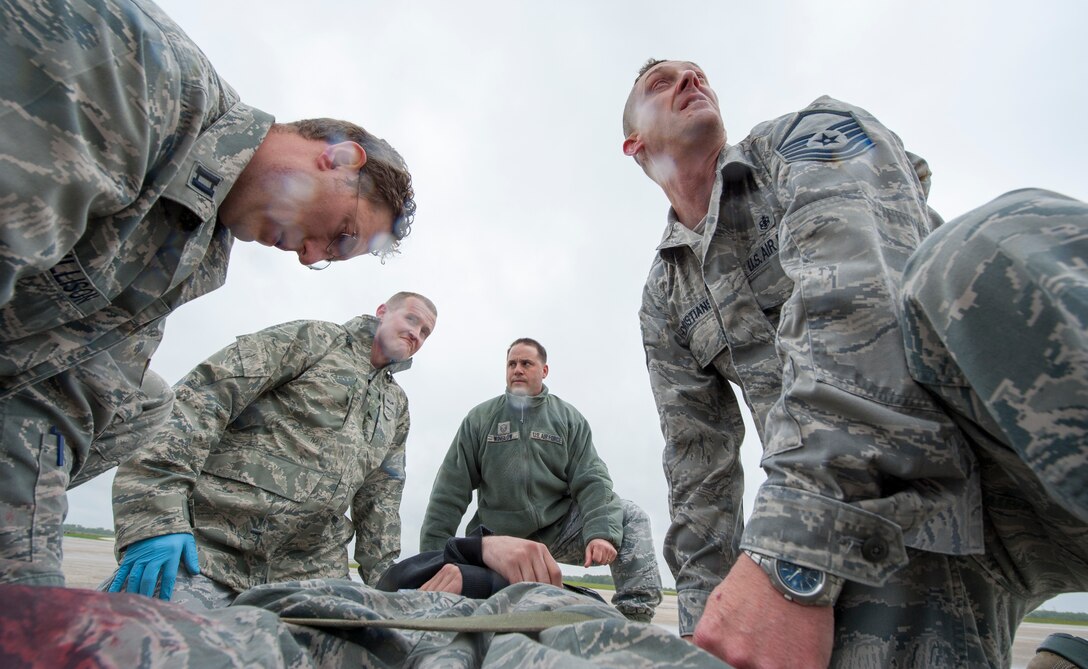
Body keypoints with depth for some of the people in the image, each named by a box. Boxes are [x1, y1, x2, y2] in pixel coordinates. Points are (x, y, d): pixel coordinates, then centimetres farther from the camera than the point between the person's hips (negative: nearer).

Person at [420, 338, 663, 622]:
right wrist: (433, 554, -4)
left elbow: (591, 480, -5)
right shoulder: (480, 419, 4)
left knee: (631, 517, -18)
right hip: (500, 538, 0)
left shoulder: (569, 418, 5)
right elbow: (451, 490, 2)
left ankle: (635, 614, -18)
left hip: (560, 529, 0)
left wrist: (600, 533, -22)